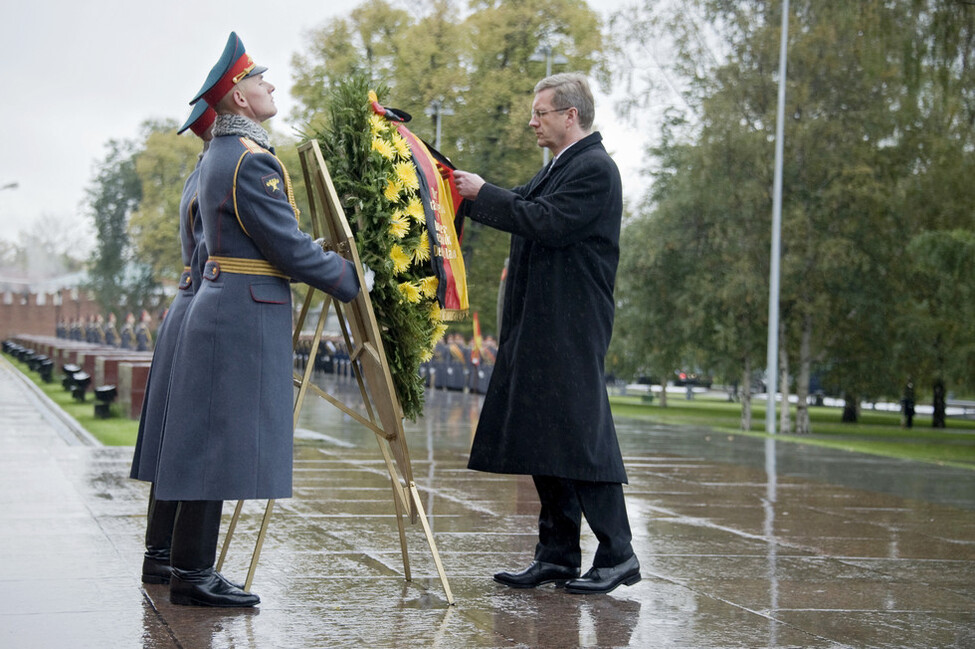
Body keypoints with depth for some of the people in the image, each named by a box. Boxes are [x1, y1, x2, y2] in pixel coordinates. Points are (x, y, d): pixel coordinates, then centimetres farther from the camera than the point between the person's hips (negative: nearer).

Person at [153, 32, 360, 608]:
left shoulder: (220, 155, 17)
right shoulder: (252, 161, -16)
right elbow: (288, 248, -17)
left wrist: (328, 262, 24)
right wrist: (351, 277, -3)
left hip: (222, 305, 10)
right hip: (247, 315, -10)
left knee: (214, 445, 11)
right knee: (224, 443, -7)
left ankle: (192, 568, 16)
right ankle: (191, 576, -3)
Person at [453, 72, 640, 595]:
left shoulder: (595, 169, -11)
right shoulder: (558, 168, 21)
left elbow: (548, 222, -21)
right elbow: (520, 210, 24)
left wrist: (484, 193, -13)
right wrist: (468, 190, 13)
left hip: (571, 332, -10)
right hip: (537, 327, 10)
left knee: (580, 437, -10)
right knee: (544, 440, 10)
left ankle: (617, 556, -3)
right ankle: (558, 556, 15)